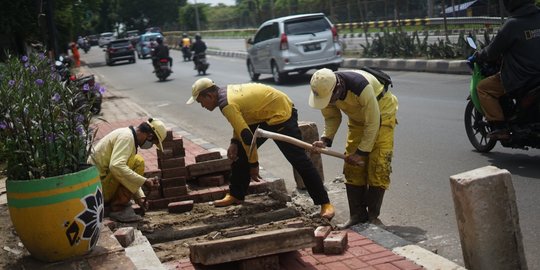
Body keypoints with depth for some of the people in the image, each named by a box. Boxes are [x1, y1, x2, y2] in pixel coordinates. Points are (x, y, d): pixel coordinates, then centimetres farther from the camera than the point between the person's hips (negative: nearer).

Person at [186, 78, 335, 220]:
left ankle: (325, 203, -7)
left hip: (281, 115, -10)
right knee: (240, 152, 11)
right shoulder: (226, 92, 4)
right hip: (265, 114, 10)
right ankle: (236, 195, 21)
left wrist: (253, 164, -17)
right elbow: (241, 120, 15)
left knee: (298, 159, -11)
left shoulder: (226, 104, -25)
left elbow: (247, 136, -26)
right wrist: (234, 142, 2)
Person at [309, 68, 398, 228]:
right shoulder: (324, 90, -21)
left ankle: (373, 216, -1)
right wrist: (325, 140, -21)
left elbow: (372, 123, -29)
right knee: (352, 166, -1)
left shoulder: (361, 87, -40)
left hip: (381, 114, -6)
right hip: (357, 118, 6)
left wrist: (361, 152, -24)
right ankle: (357, 215, 7)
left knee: (377, 166, -12)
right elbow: (332, 117, -4)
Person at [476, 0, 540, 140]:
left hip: (520, 79, -7)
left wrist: (479, 55, 13)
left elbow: (493, 52, -8)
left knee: (482, 87, 7)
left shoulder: (513, 24, -17)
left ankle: (499, 127, -2)